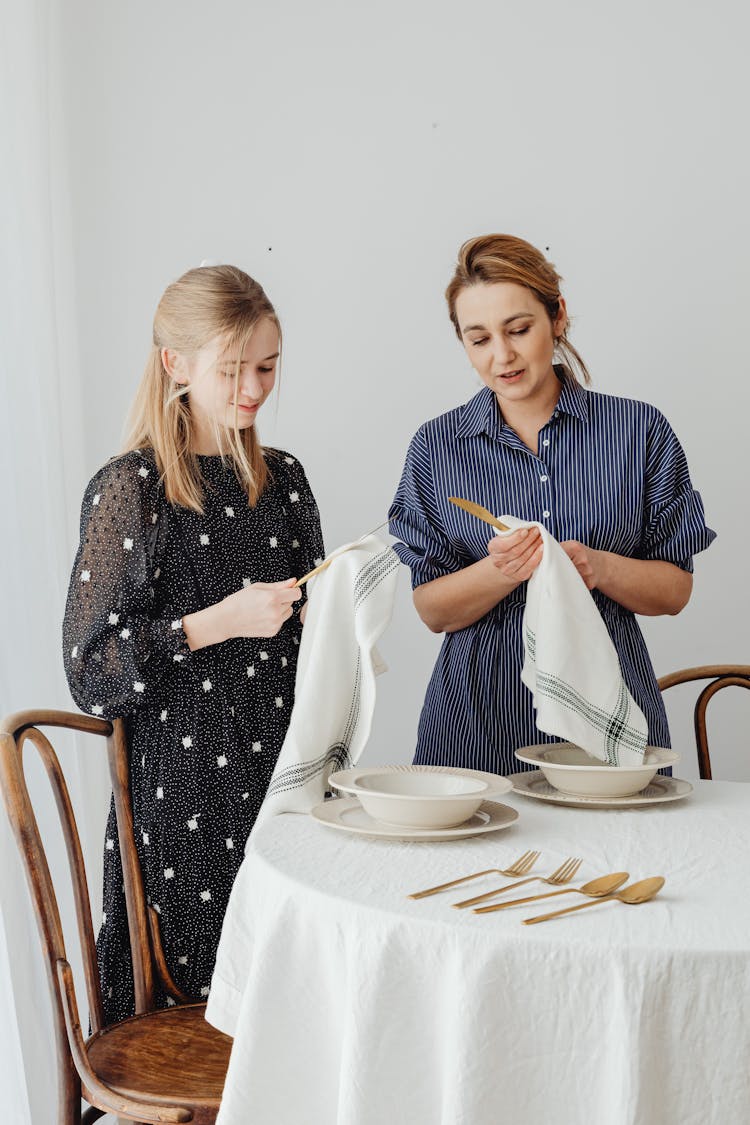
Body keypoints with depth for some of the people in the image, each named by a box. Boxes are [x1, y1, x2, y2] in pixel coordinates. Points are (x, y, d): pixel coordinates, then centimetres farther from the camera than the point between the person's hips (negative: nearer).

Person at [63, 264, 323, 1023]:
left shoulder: (282, 480, 9)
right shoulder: (128, 490, -7)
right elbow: (92, 666, -11)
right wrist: (219, 622, -18)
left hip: (280, 768, 5)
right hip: (180, 787, -4)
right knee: (184, 1000, 3)